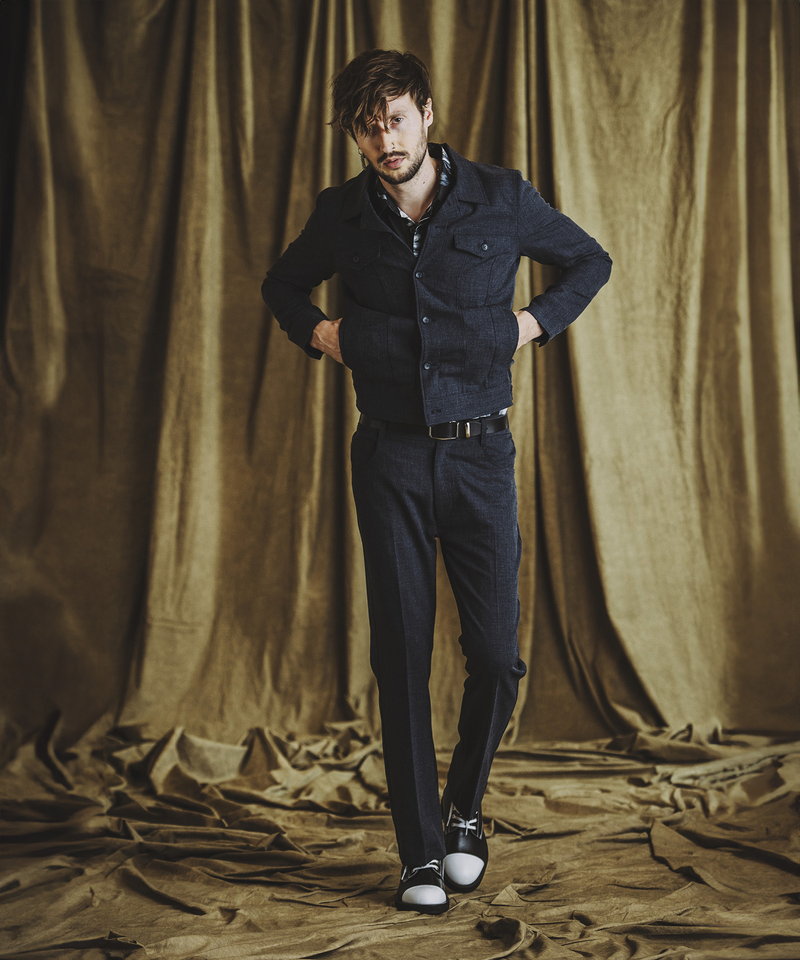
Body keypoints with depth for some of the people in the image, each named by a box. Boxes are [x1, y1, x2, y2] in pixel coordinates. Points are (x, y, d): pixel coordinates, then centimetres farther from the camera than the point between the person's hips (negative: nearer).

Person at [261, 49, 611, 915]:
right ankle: (422, 853, 10)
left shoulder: (500, 199, -1)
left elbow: (590, 261, 14)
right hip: (390, 459, 0)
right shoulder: (342, 217, 2)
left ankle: (465, 808, 26)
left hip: (480, 453, 0)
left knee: (496, 653, -2)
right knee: (401, 655, 0)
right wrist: (317, 332, 4)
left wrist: (536, 322, 0)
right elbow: (281, 286, 22)